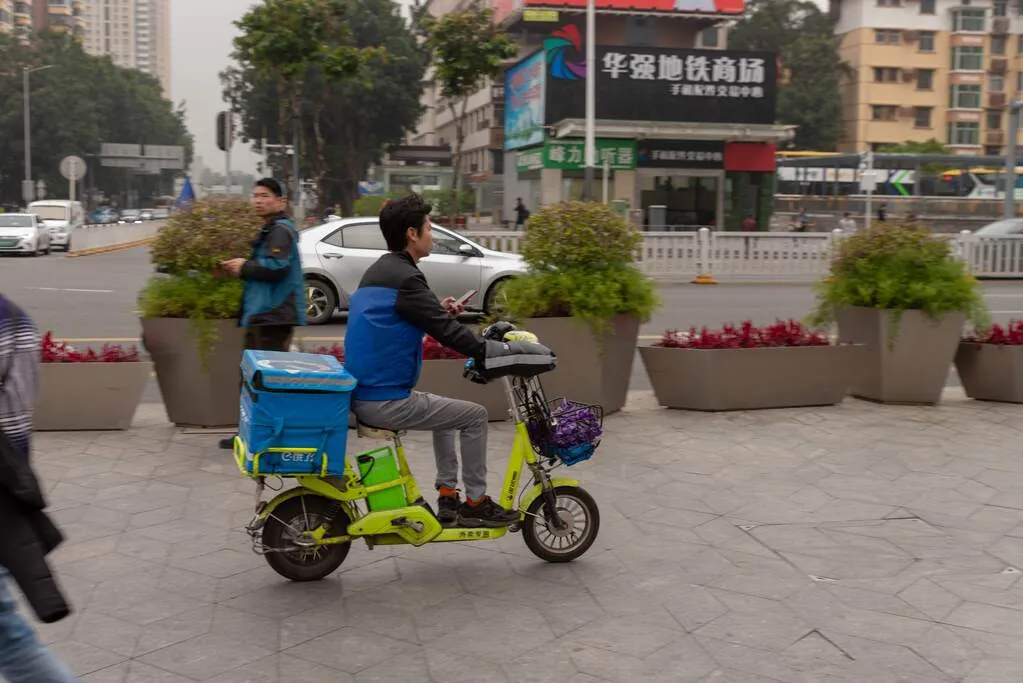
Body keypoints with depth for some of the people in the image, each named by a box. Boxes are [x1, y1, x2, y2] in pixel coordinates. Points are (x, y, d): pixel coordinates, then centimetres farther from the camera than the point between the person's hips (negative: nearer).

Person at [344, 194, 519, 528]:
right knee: (474, 415, 0)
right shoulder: (404, 278, -18)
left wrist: (439, 310, 10)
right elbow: (447, 331, -20)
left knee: (446, 411, 28)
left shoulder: (377, 272, 13)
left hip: (363, 395, 10)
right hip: (386, 403, -10)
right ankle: (476, 503, 10)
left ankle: (448, 498, 27)